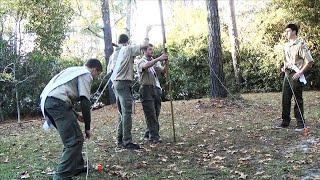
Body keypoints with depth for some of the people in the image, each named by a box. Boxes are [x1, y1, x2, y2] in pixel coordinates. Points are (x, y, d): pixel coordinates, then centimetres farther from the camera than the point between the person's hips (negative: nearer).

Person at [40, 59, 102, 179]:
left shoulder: (74, 70, 32)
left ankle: (77, 167, 27)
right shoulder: (86, 74, 5)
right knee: (75, 140, -8)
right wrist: (87, 127, 4)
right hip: (57, 103, -10)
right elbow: (85, 102, -3)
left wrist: (75, 116, 28)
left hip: (46, 101, 10)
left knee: (72, 137, 20)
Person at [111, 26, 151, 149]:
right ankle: (127, 142, -9)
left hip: (116, 83, 8)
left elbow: (112, 69, 16)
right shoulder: (129, 49, -3)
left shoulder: (117, 52, 18)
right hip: (124, 83, -8)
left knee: (122, 113, 14)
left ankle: (120, 140, 18)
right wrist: (147, 32, 8)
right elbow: (145, 44, -6)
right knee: (127, 113, -8)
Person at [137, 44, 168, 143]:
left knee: (156, 114, 9)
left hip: (156, 88, 7)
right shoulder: (141, 61, -2)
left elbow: (162, 70, 4)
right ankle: (154, 136, -6)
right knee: (150, 114, -7)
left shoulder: (155, 61, 19)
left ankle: (148, 134, 20)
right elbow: (146, 66, -26)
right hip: (146, 88, -6)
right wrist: (159, 59, -35)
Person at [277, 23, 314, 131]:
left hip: (296, 76, -7)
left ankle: (301, 124, 9)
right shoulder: (286, 46, 13)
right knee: (285, 99, 9)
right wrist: (284, 67, 7)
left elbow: (310, 62, -14)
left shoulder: (300, 45, -11)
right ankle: (285, 121, 19)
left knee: (298, 100, -1)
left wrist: (300, 73, -17)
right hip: (287, 75, 7)